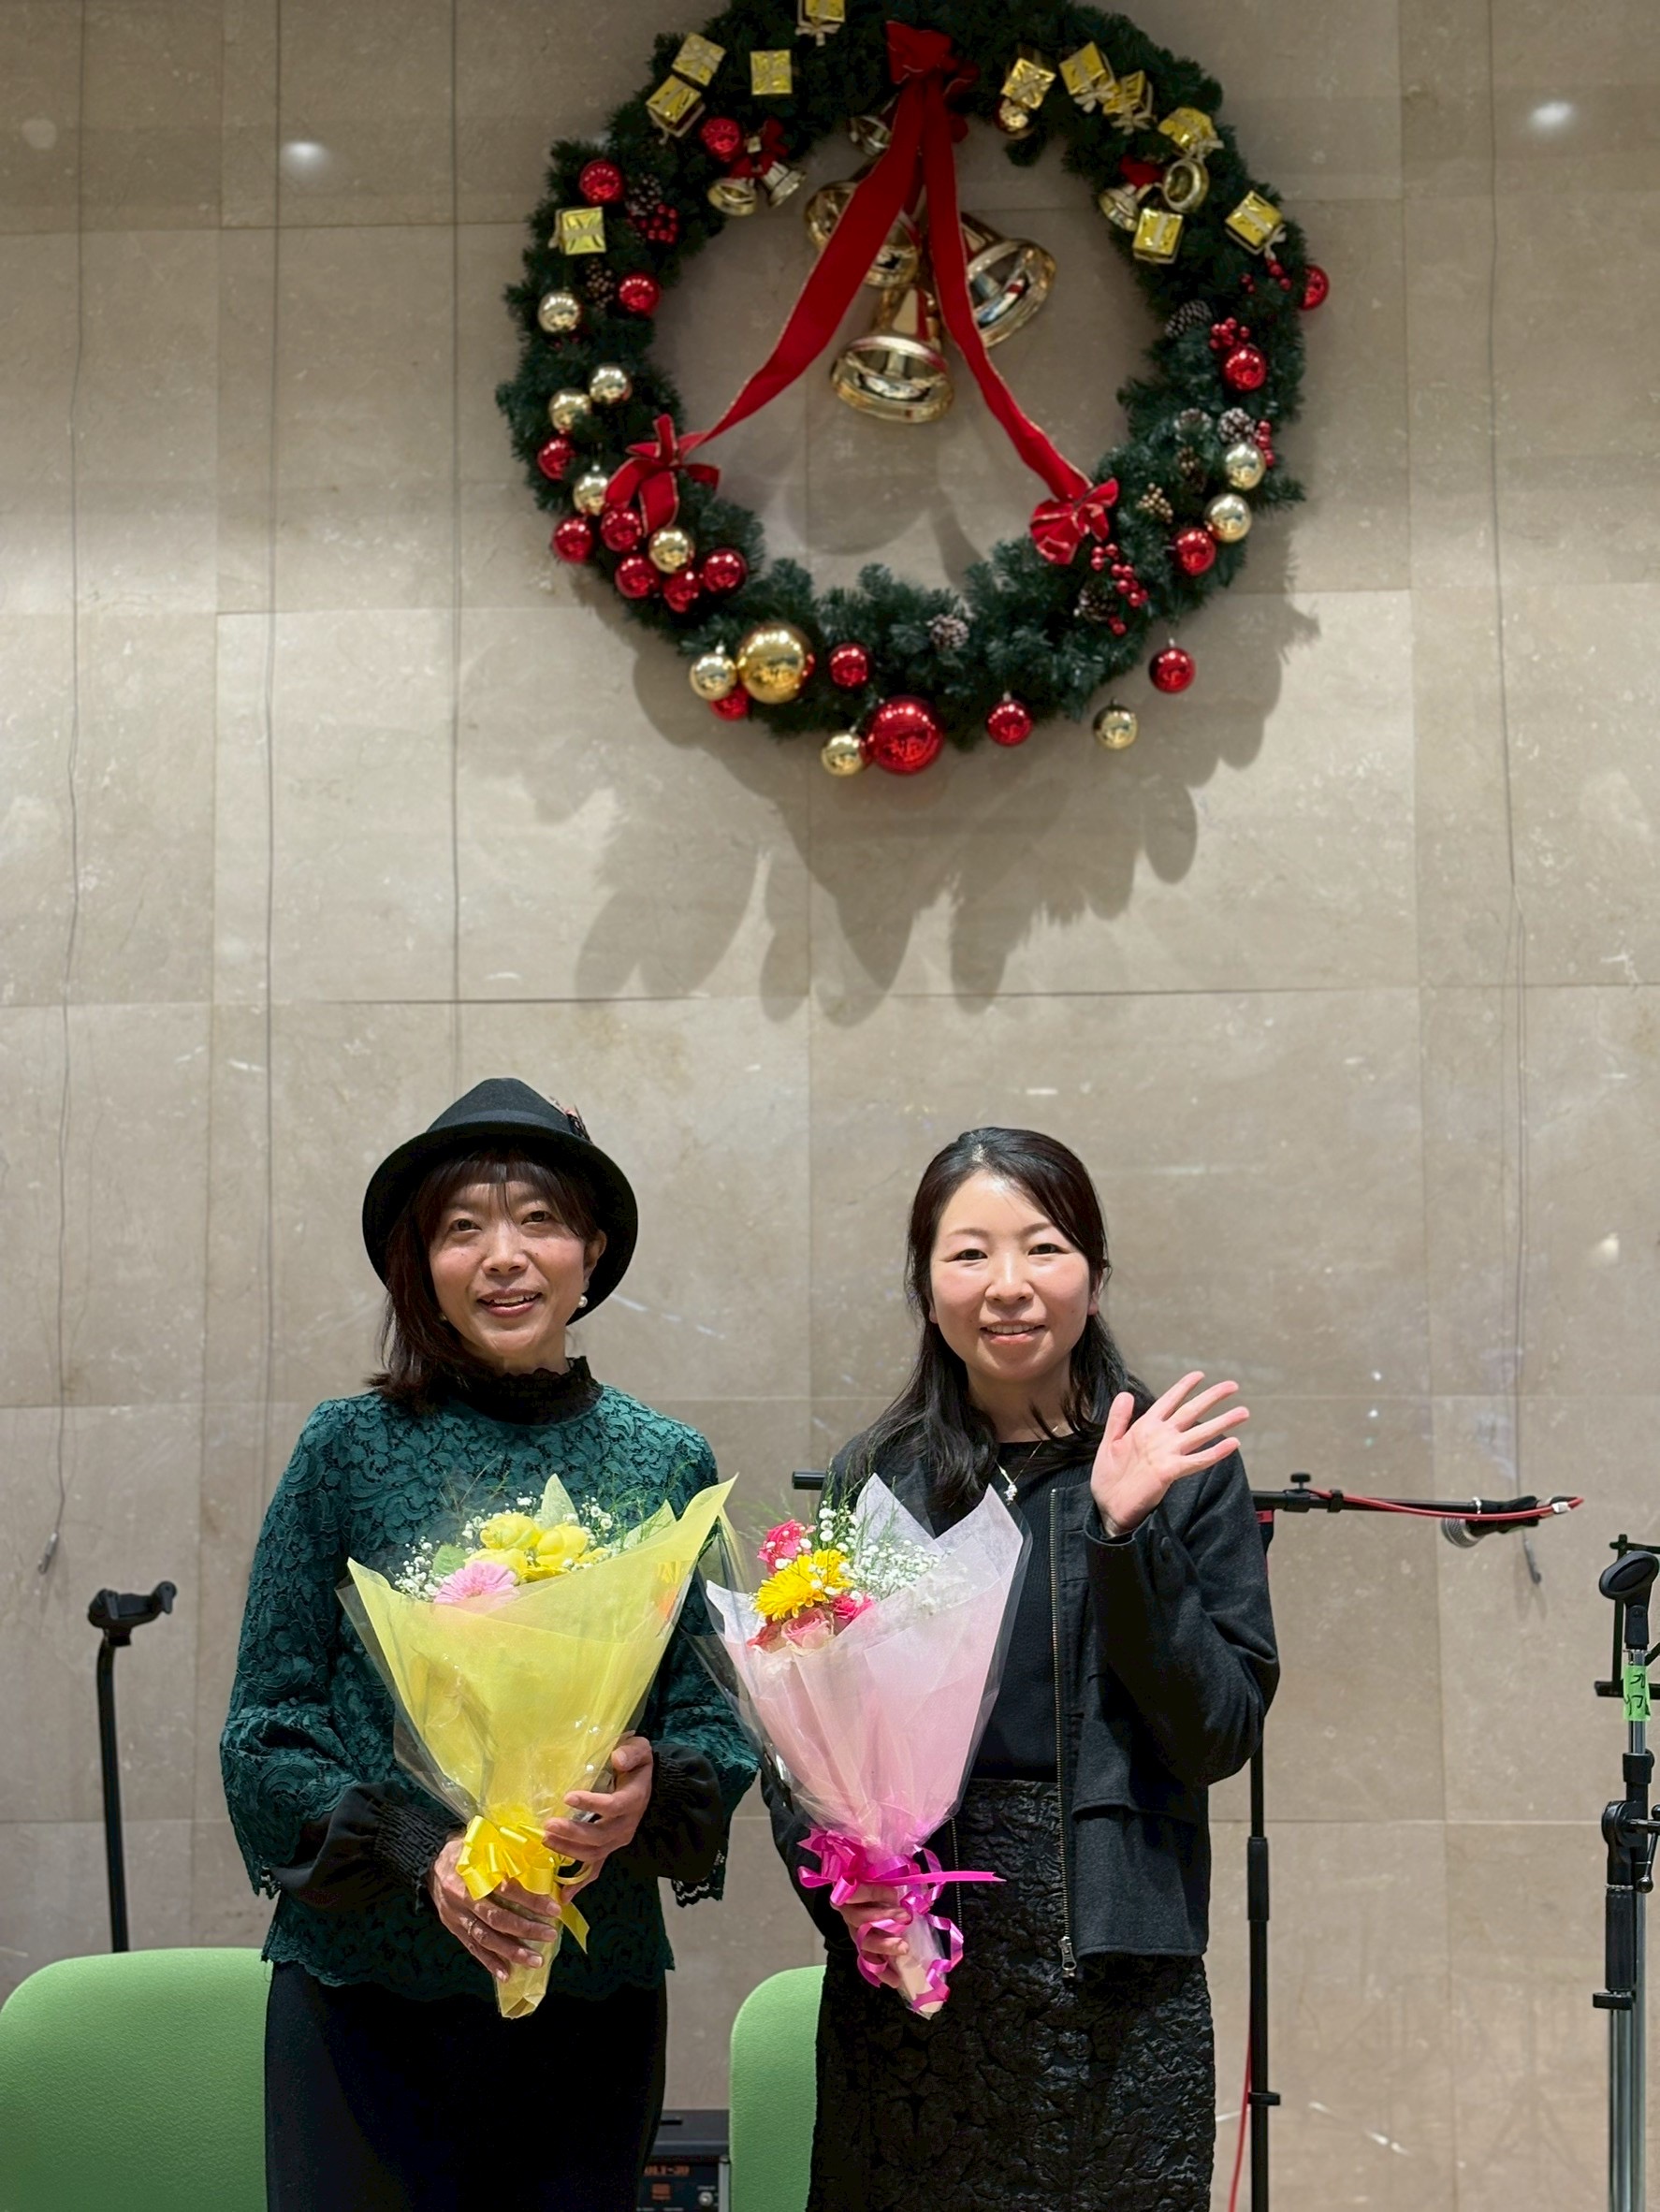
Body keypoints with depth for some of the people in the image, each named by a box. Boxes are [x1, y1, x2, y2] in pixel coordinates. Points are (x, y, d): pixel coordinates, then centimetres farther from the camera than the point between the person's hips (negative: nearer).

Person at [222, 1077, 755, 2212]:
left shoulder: (667, 1464, 2)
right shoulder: (351, 1447, -2)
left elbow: (719, 1720, 5)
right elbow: (268, 1727, -2)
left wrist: (653, 1794, -17)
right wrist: (419, 1854, -16)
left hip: (595, 1990, 2)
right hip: (365, 1981, -1)